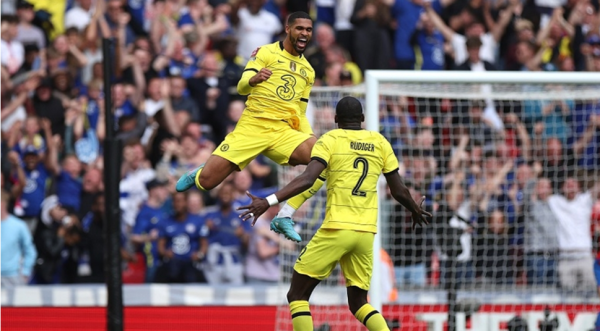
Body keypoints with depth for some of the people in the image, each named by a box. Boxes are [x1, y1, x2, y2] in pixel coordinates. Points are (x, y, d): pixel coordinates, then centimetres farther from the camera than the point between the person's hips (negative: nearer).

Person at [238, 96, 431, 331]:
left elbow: (307, 180, -15)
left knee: (297, 294, 6)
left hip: (336, 229, -5)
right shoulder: (379, 142, 12)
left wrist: (269, 201, -19)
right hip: (366, 233, 5)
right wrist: (416, 211, 36)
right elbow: (399, 191, 15)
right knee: (358, 302, 17)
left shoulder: (330, 140, 1)